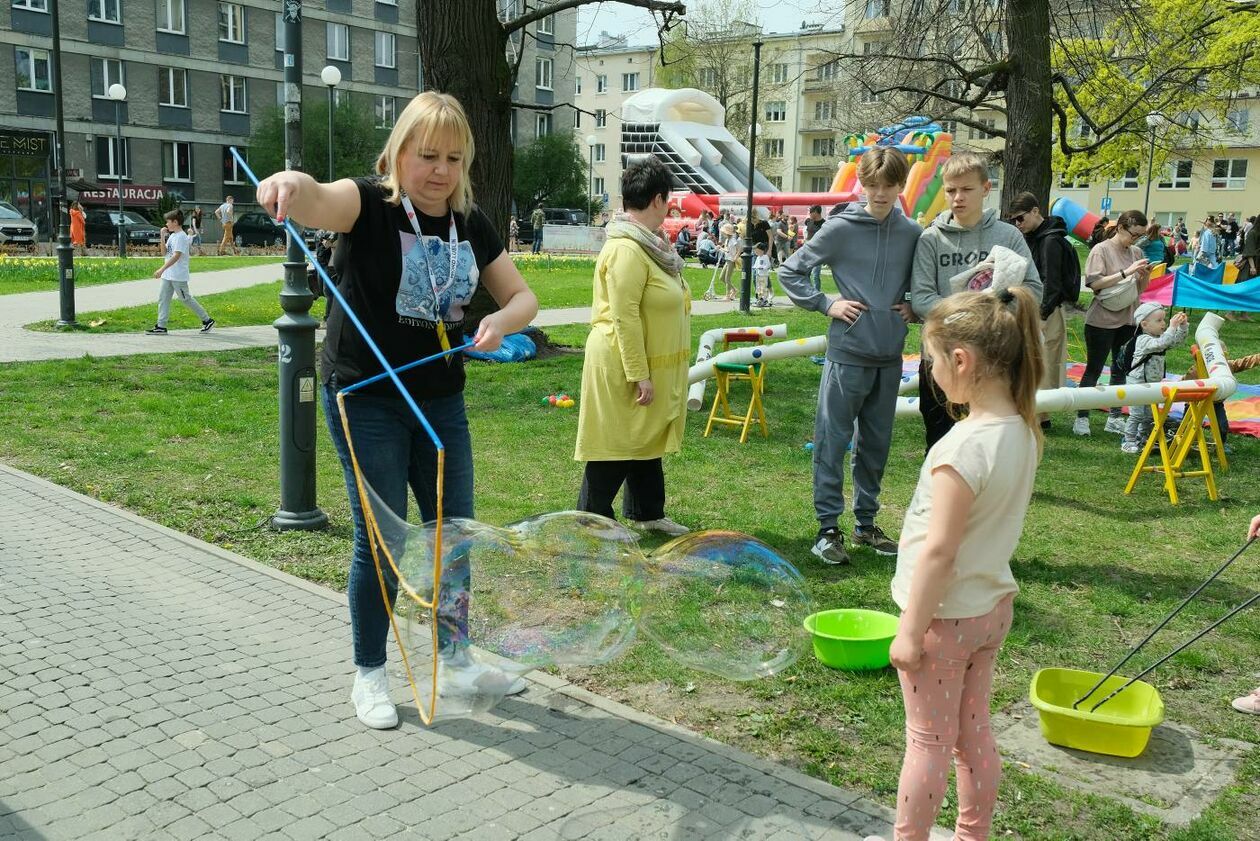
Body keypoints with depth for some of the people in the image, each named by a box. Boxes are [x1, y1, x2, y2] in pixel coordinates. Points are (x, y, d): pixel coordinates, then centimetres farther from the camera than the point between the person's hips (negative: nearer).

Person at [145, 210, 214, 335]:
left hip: (178, 276, -9)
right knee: (163, 299, 4)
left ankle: (207, 320, 11)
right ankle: (161, 326, 5)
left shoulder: (181, 237, -16)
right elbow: (165, 251, 17)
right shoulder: (172, 236, 14)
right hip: (168, 275, 9)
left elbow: (176, 256, -25)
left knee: (186, 299, 0)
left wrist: (162, 269, -29)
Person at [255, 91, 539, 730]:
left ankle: (455, 663, 30)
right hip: (366, 399, -5)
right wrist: (291, 185, -58)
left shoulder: (471, 226, 5)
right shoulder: (371, 205, -11)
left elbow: (523, 298, 8)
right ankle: (369, 677, 20)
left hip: (441, 400, 6)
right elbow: (319, 201, -34)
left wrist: (500, 322, -15)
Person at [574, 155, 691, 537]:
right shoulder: (627, 250, -23)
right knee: (616, 445, 0)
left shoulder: (646, 244, 9)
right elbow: (624, 318, -26)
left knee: (647, 439, 20)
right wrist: (640, 375, -25)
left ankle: (645, 513, 34)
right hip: (625, 367, -10)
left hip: (647, 363, 10)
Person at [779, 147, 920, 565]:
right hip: (848, 354, -4)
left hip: (890, 357, 4)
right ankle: (828, 526, 10)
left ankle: (866, 522, 27)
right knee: (832, 442, 1)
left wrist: (912, 307, 4)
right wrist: (827, 304, -8)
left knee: (876, 444, 14)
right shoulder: (840, 228, -6)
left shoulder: (912, 233, 5)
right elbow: (790, 271, -1)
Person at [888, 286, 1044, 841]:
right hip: (992, 606, 8)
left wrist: (911, 630, -17)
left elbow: (938, 551, -26)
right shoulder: (1022, 430, -2)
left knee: (928, 740, 8)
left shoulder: (964, 445, -28)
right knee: (973, 732, 21)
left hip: (945, 617, -8)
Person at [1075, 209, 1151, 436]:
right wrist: (1126, 272, -20)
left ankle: (1115, 418, 18)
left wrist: (1146, 275, -6)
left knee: (1121, 370, 10)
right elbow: (1094, 283, -17)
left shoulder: (1137, 253, 9)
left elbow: (1140, 289, 15)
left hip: (1127, 320, 6)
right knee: (1093, 370, 0)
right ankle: (1082, 418, 7)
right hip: (1102, 320, -6)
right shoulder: (1101, 250, -7)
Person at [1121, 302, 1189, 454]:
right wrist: (1172, 326, -36)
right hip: (1138, 383, -9)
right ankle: (1128, 442, -2)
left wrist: (1183, 325, -5)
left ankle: (1142, 440, 25)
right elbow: (1161, 343, -35)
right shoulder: (1144, 340, -18)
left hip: (1153, 383, 9)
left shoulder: (1160, 337, 9)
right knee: (1136, 414, -8)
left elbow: (1179, 339, 11)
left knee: (1149, 415, 14)